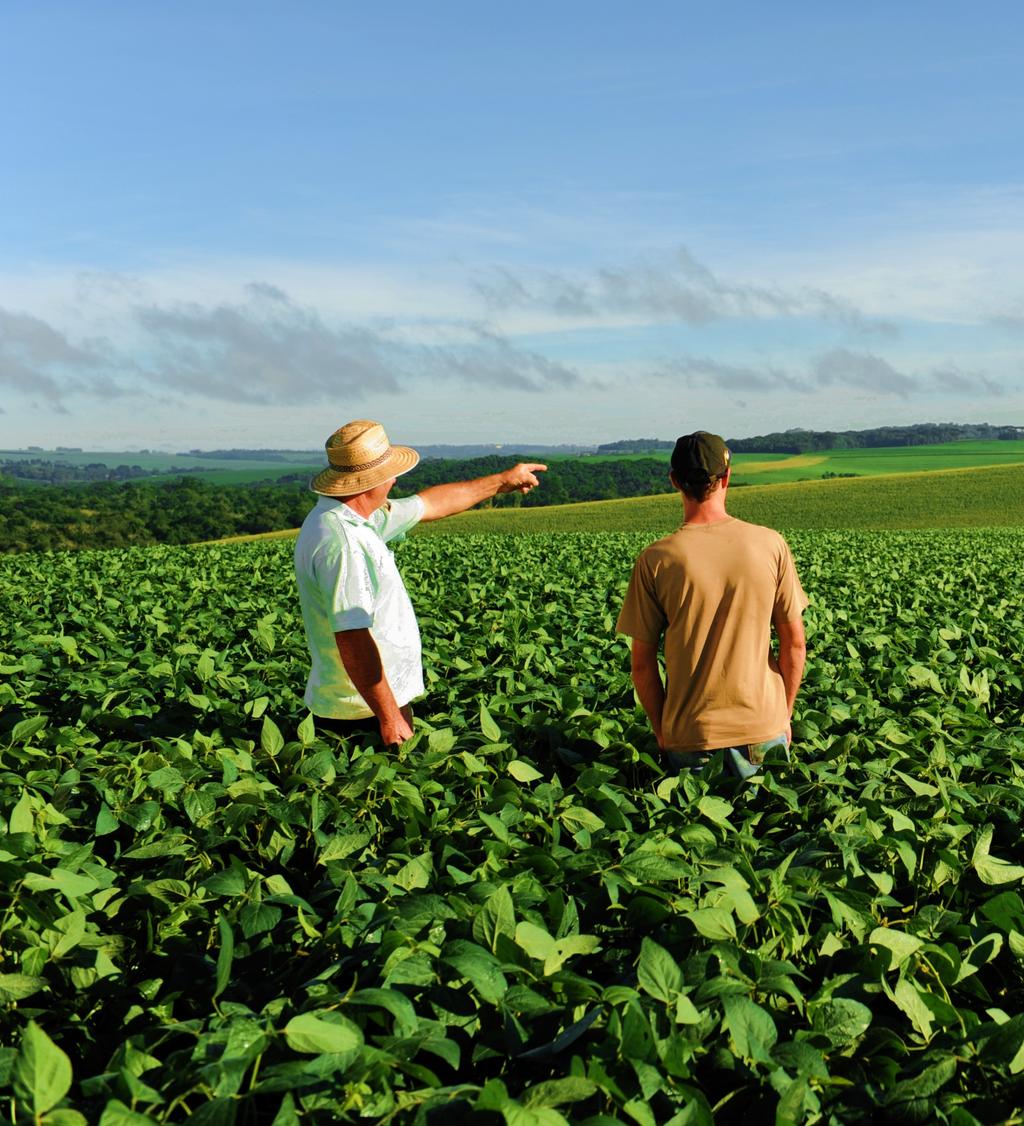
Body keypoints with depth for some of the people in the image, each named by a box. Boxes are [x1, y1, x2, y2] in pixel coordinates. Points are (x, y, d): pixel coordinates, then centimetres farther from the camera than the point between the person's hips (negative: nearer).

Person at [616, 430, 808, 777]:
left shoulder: (655, 560, -7)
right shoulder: (771, 544, -3)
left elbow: (642, 662, -2)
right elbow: (794, 643, 2)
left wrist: (660, 730, 11)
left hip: (687, 734, -1)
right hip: (762, 725, 1)